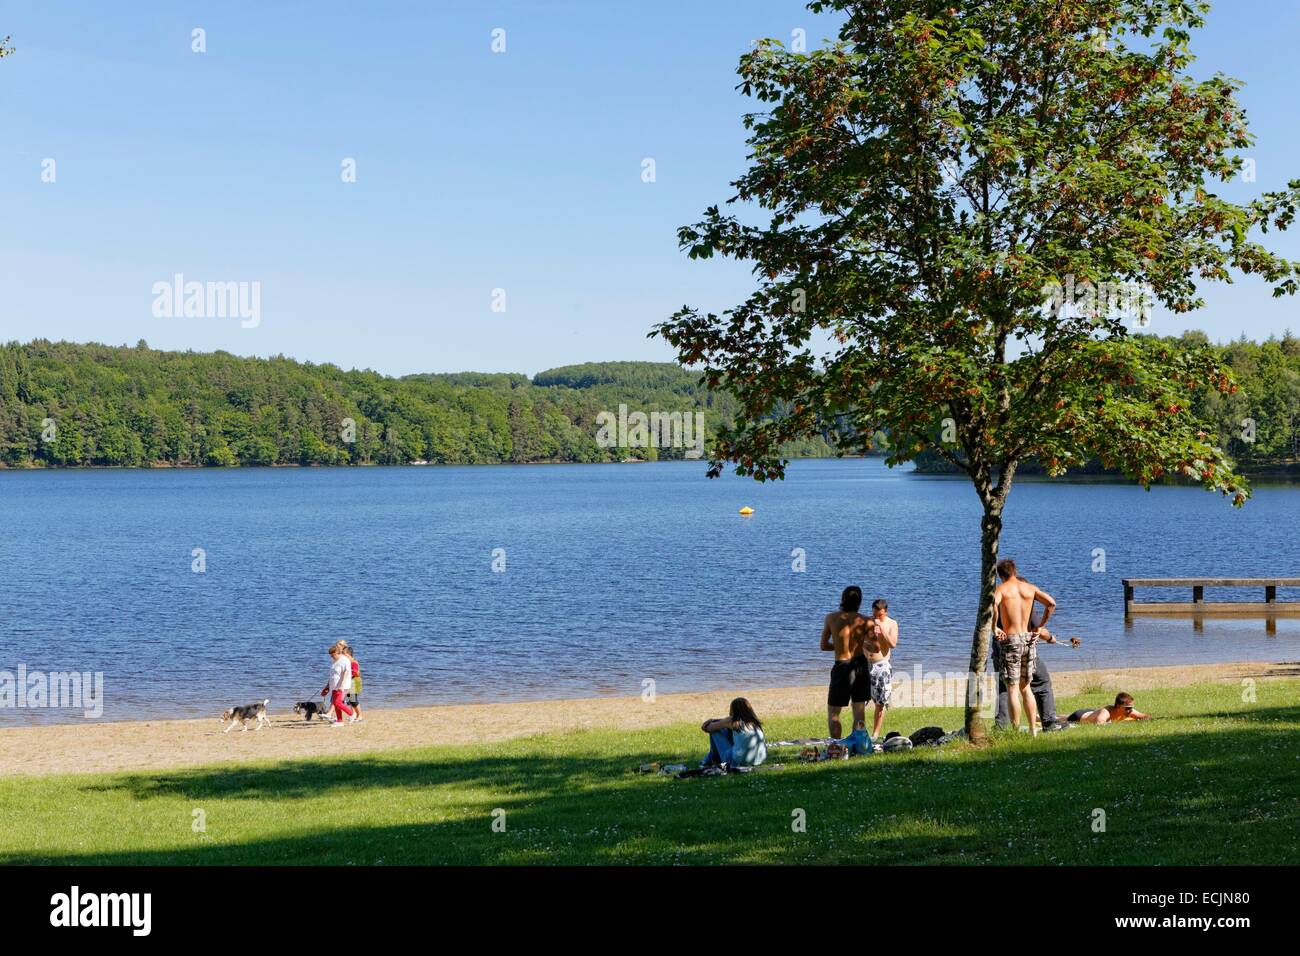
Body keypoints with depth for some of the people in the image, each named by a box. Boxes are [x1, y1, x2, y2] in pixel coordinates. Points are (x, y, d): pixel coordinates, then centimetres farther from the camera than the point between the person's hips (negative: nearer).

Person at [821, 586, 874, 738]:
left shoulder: (831, 618, -6)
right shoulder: (865, 622, -7)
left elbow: (824, 645, 2)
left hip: (841, 666, -2)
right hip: (861, 665, 2)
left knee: (833, 713, 7)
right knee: (859, 712, 11)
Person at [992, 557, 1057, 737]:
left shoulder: (1001, 589, -3)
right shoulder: (1029, 588, 8)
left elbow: (993, 604, -25)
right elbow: (1051, 603, 0)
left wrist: (994, 628, -14)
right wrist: (1040, 627, 7)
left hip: (1010, 641, -4)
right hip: (1028, 639, 4)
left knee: (1012, 689, 1)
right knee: (1025, 687, 16)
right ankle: (1033, 730, 15)